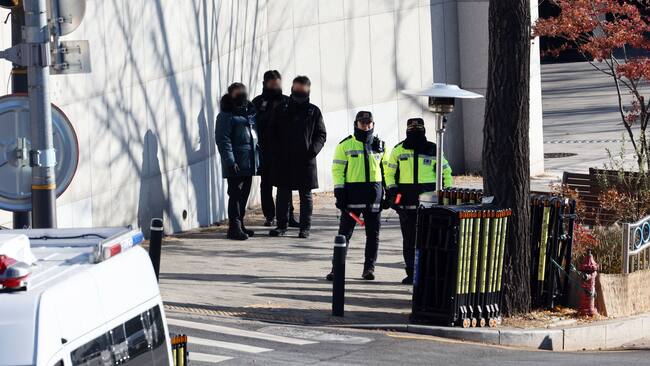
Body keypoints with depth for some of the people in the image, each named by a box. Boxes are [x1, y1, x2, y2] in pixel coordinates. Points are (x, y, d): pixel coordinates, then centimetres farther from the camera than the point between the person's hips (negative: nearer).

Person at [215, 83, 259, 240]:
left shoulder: (250, 112, 14)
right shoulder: (226, 115, -9)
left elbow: (256, 134, 22)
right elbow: (223, 139, -14)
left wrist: (259, 158, 16)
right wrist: (230, 161, -21)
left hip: (250, 162, 8)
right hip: (236, 163, -8)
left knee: (244, 194, 14)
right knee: (236, 194, -7)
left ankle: (239, 224, 23)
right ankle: (234, 227, -5)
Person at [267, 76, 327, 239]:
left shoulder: (313, 112, 5)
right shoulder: (281, 110, 7)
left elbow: (321, 134, 7)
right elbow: (271, 133, 9)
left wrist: (314, 149, -11)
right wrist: (276, 150, -5)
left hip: (305, 160, -1)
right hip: (283, 160, 1)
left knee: (306, 195, 4)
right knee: (283, 194, 5)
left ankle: (305, 227, 9)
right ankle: (282, 225, 12)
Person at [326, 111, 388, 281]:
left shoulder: (380, 145, 11)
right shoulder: (345, 145, 2)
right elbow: (337, 169, -1)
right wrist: (340, 192, -9)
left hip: (374, 194, 3)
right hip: (353, 194, -3)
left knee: (373, 234, 5)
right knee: (345, 232, -3)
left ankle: (369, 268, 13)